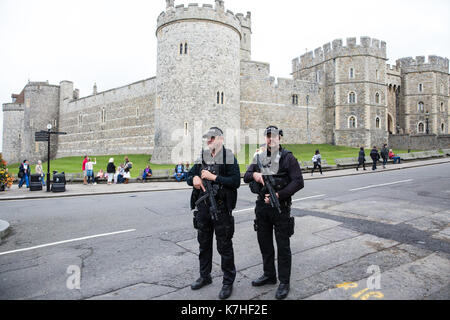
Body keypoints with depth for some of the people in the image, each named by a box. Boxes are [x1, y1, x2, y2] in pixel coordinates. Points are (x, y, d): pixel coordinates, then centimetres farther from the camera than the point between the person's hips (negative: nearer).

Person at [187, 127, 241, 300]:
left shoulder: (229, 157, -8)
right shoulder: (202, 157, 9)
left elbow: (236, 181, -17)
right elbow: (189, 176, 16)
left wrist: (213, 177, -20)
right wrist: (194, 178, -7)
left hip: (221, 209, -6)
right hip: (203, 207, 6)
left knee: (224, 247, 5)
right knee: (204, 244, 18)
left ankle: (228, 281, 23)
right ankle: (205, 276, 37)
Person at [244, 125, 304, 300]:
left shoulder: (288, 157, -7)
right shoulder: (260, 157, 9)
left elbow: (298, 182, -12)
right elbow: (245, 177, 8)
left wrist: (278, 195, -20)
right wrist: (254, 174, -15)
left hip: (280, 206, -5)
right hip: (262, 206, 6)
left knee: (283, 246, 5)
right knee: (264, 243, 17)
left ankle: (284, 282, 20)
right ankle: (269, 275, 35)